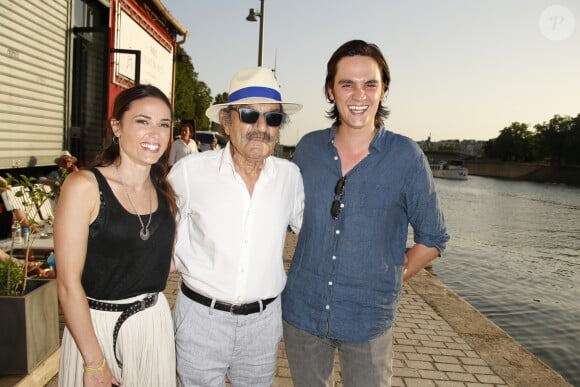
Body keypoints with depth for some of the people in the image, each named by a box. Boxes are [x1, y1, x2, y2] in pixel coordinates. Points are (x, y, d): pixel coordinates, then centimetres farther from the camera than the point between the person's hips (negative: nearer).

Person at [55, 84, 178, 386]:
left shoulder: (164, 191, 3)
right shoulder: (84, 186, -14)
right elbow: (68, 282, -15)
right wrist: (94, 363, -14)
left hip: (156, 322, 5)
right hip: (96, 326, -5)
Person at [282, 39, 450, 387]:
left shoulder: (406, 156, -11)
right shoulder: (308, 148, -3)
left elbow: (432, 239, -1)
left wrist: (391, 280, -4)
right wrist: (311, 272, 5)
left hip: (368, 320, -2)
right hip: (302, 311, 3)